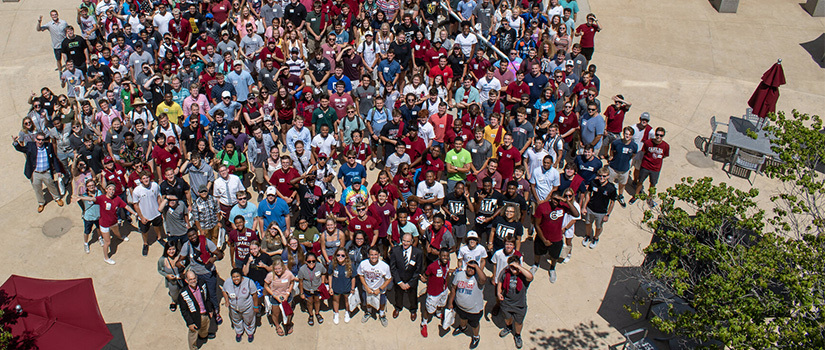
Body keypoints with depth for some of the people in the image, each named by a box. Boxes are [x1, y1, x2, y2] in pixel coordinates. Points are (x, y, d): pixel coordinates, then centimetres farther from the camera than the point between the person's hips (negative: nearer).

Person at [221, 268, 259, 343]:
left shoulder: (249, 282, -30)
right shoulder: (227, 282, -23)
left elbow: (254, 294, -18)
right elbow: (224, 291, -1)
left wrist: (255, 306, -10)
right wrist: (227, 300, -16)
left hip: (247, 308, -2)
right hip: (233, 308, 3)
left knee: (248, 321, 24)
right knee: (236, 321, 30)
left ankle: (250, 333, 56)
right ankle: (238, 332, 61)